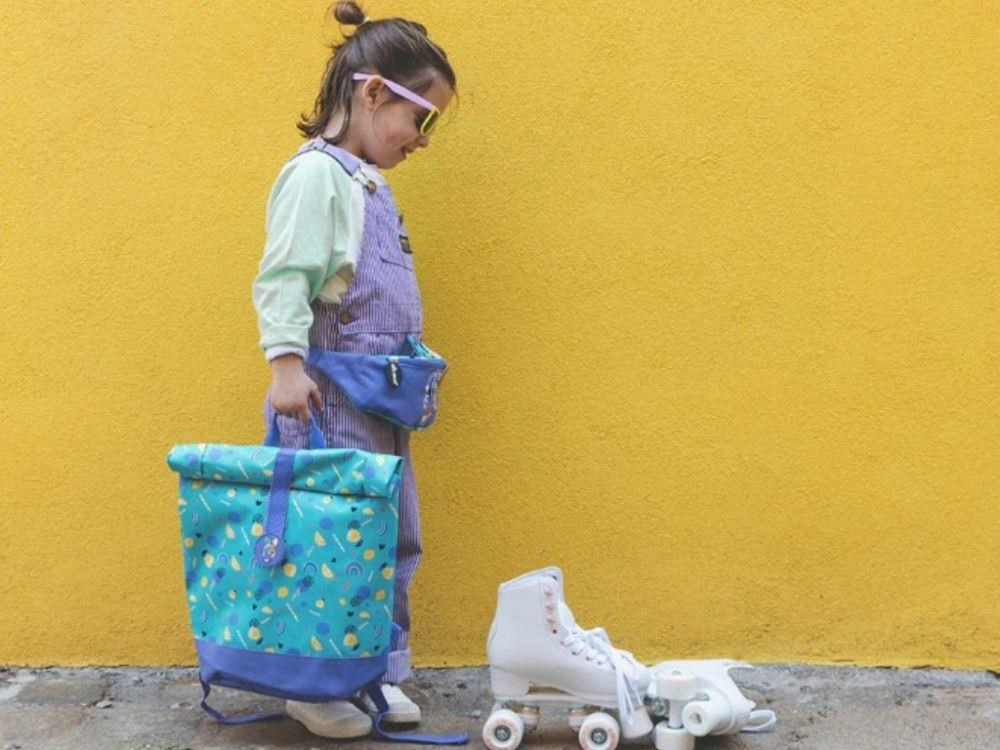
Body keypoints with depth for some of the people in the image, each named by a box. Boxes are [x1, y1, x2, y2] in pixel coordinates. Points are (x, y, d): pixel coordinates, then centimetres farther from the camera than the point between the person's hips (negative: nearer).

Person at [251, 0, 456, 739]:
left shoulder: (368, 182, 16)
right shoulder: (316, 173, -11)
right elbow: (283, 278, -18)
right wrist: (285, 362, -26)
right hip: (331, 395, -9)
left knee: (395, 539, 13)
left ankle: (379, 671, 25)